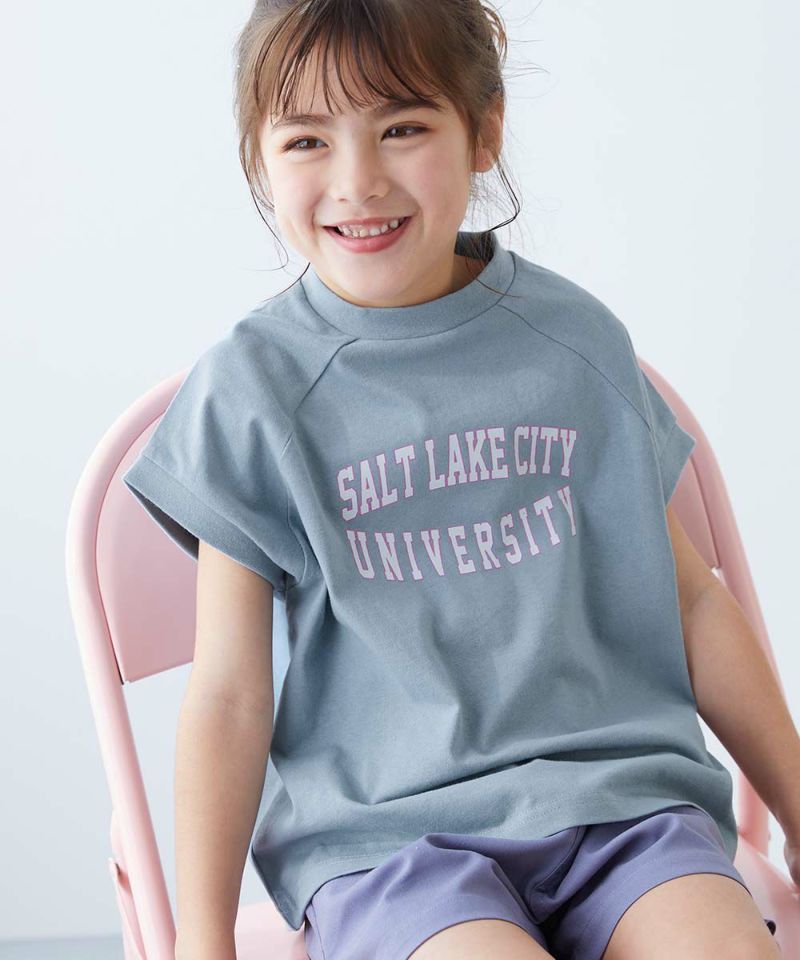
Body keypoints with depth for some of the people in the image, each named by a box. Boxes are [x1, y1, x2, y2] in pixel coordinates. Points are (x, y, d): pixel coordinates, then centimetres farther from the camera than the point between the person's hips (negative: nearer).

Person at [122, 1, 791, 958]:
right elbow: (228, 696, 0)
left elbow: (684, 592, 15)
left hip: (617, 796, 3)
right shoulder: (252, 387, -1)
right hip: (381, 833, -2)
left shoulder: (576, 338, 6)